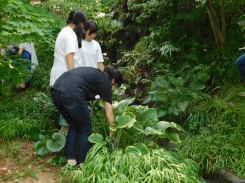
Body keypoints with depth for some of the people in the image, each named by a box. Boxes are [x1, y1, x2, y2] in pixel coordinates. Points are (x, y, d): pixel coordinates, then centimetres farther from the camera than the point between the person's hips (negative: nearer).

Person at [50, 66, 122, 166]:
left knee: (73, 127, 23)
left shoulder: (94, 73, 32)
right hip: (71, 94, -7)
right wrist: (112, 130, 30)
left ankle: (70, 161, 24)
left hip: (55, 90, 8)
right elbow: (109, 113, 17)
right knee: (86, 130, 13)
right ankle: (82, 163, 19)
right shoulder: (105, 82, 13)